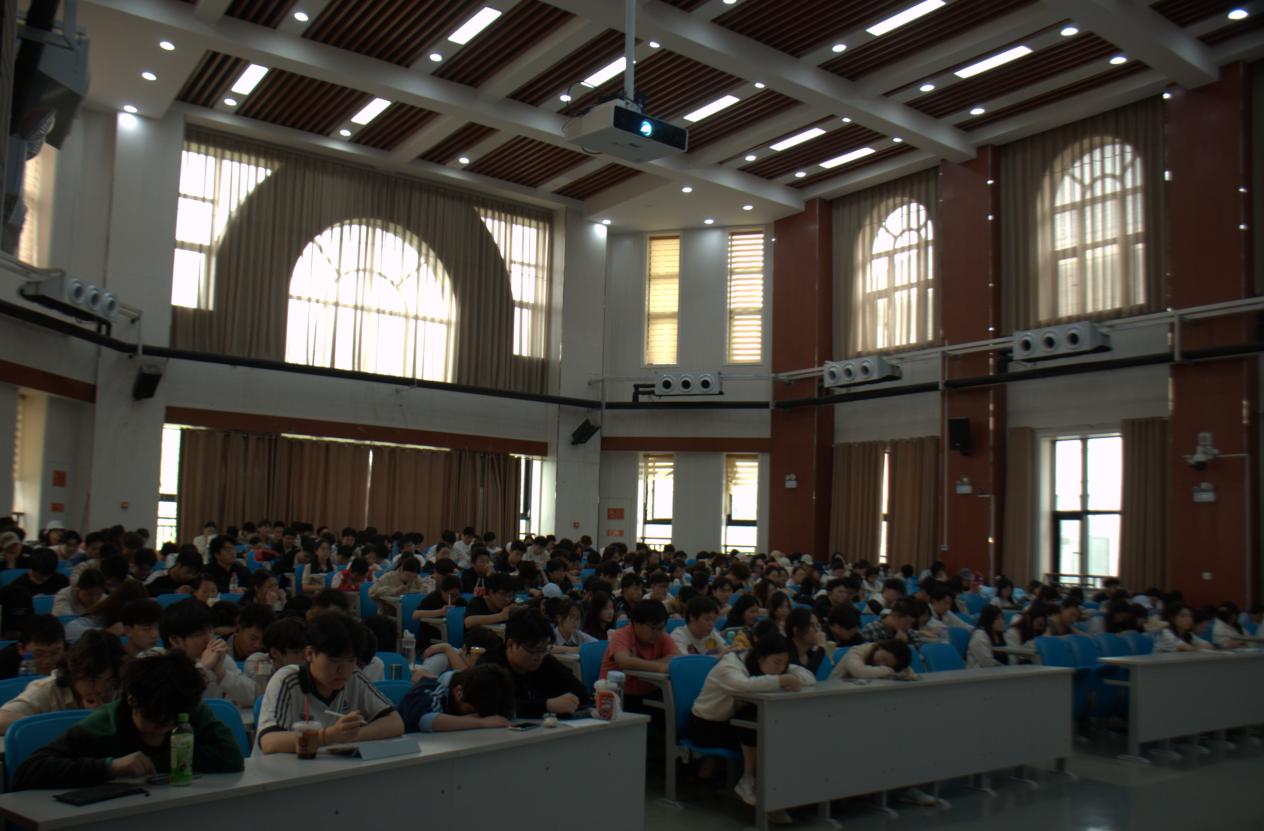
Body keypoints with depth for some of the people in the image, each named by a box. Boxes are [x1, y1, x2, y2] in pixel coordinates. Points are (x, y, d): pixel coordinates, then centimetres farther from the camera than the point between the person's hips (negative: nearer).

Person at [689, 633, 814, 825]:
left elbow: (809, 676, -9)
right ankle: (749, 779, -18)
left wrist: (792, 681, -30)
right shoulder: (730, 664, -25)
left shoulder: (767, 666, -3)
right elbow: (743, 685, -49)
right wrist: (782, 680, -45)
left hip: (733, 721, 7)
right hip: (705, 726, -7)